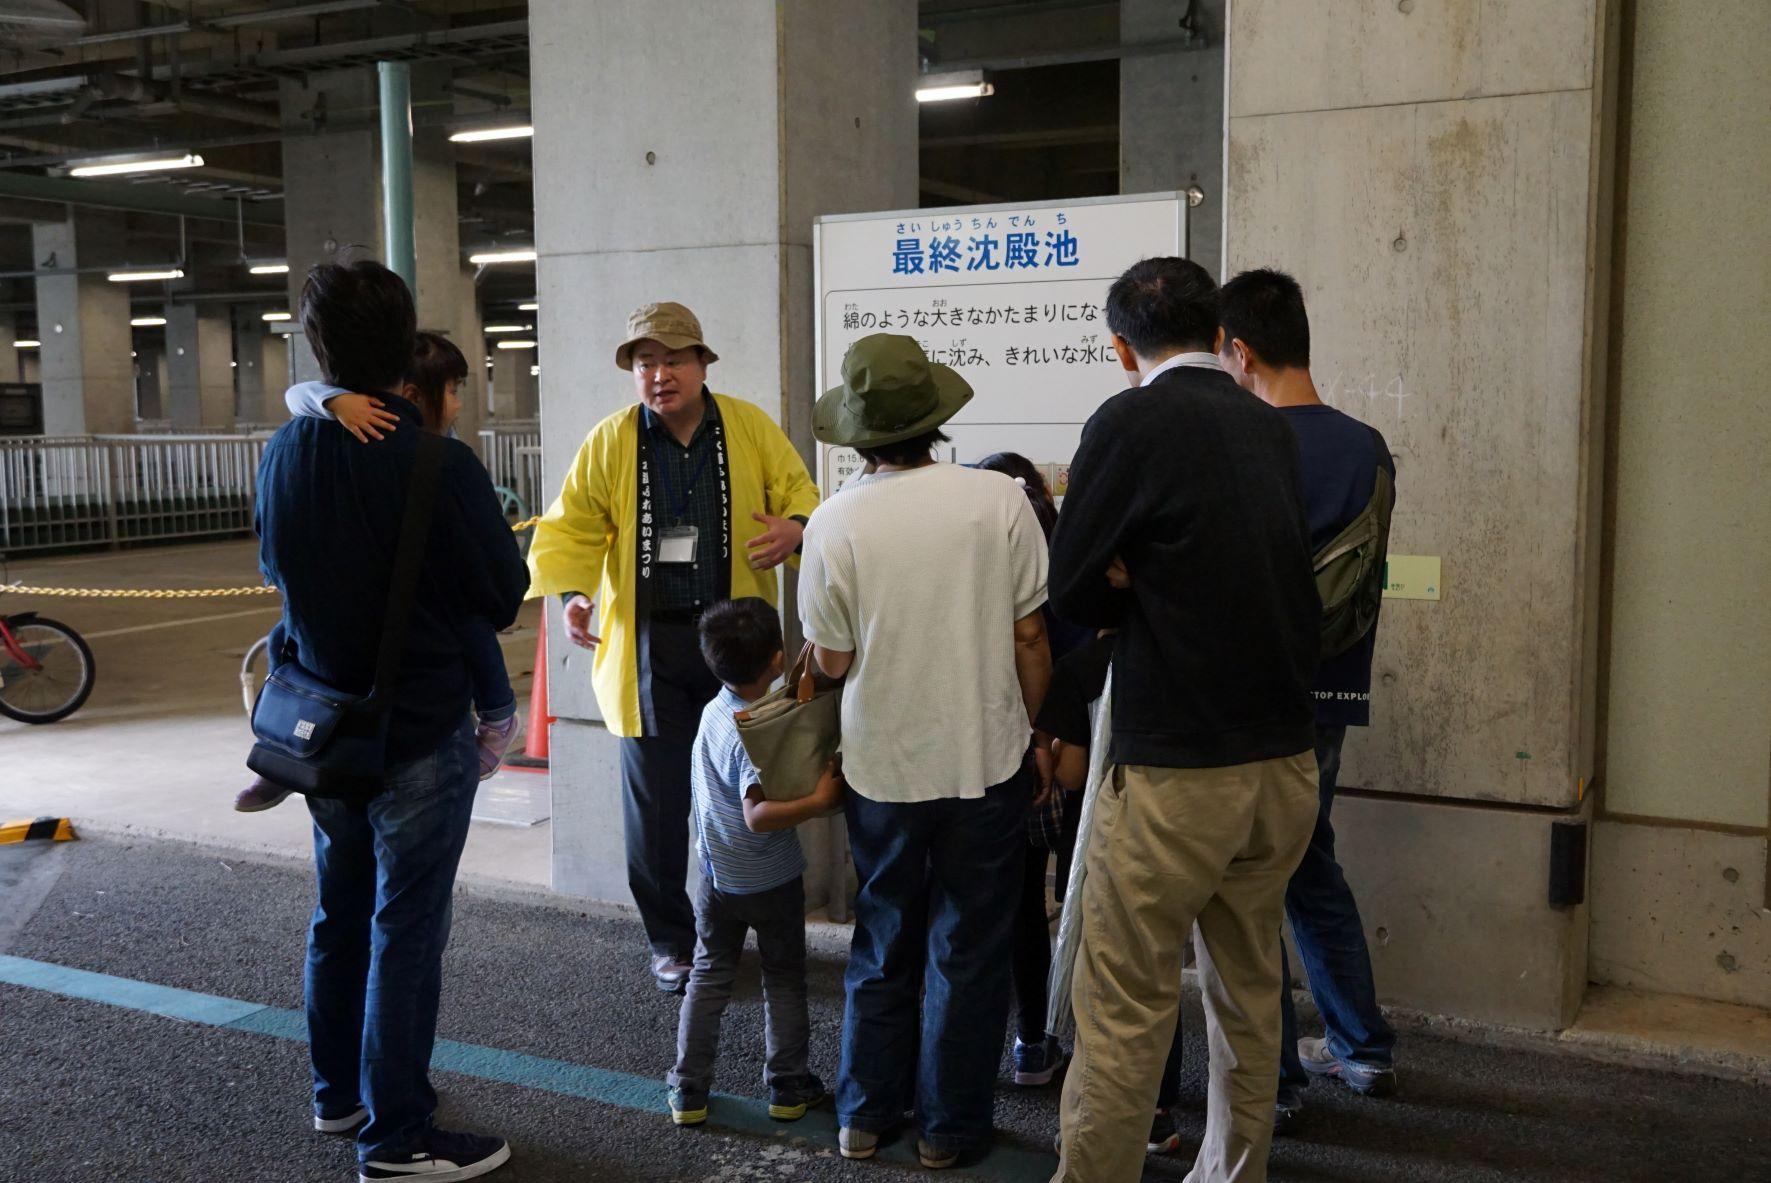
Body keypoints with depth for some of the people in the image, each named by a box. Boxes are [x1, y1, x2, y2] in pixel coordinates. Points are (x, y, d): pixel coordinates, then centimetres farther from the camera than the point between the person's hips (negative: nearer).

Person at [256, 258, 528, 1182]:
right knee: (405, 929, 2)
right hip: (420, 729, -6)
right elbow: (504, 593, -13)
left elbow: (277, 568, 11)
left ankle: (338, 1091, 36)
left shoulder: (283, 453, -2)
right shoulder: (436, 463, -21)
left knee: (340, 912, 20)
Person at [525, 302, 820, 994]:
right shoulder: (610, 441, 1)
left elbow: (799, 491, 4)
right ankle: (669, 941, 23)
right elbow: (572, 527, 2)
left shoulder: (750, 428, 2)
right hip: (648, 643, 0)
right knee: (655, 799, 6)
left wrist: (796, 528, -20)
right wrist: (573, 592, -16)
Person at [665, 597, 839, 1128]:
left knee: (709, 977, 16)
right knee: (784, 980, 13)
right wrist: (819, 801, -32)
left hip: (717, 876, 6)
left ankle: (689, 1089, 20)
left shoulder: (713, 711, -6)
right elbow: (758, 816, -34)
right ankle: (788, 1086, 23)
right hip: (773, 881, -5)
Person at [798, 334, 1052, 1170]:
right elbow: (1029, 638, -7)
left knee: (882, 948, 19)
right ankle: (949, 1126, 23)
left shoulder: (834, 522, -11)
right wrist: (1038, 737, 6)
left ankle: (865, 1116, 28)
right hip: (986, 763, -1)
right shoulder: (999, 499, -12)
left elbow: (830, 661, -4)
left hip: (881, 770, 1)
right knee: (967, 955, 13)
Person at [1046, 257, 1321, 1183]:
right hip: (1285, 763, 7)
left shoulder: (1131, 422, -10)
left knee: (1125, 1007, 2)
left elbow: (1072, 590, -7)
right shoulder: (1271, 429, 9)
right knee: (1248, 995, 19)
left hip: (1176, 769, -7)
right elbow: (1289, 583, 13)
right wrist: (1157, 590, 2)